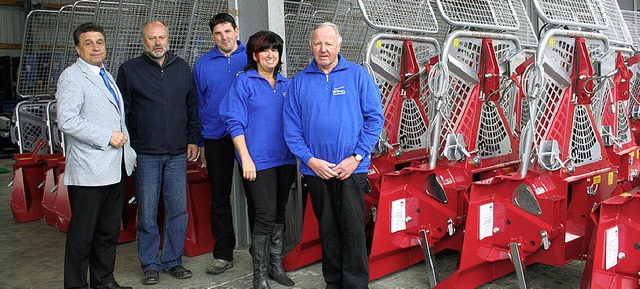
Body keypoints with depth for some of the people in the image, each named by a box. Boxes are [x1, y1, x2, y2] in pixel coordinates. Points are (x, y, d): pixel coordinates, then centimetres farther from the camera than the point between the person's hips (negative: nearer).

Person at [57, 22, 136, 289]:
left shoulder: (106, 76, 19)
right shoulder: (71, 77, -7)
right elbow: (67, 121, -19)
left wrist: (129, 151, 18)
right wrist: (107, 136, -17)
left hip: (115, 167, 8)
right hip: (89, 171, -8)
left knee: (109, 230, 14)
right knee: (83, 232, 1)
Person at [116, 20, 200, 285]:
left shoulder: (181, 67, 11)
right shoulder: (129, 69, 3)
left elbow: (192, 106, 14)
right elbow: (122, 112, 3)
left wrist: (193, 139, 8)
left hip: (178, 154, 3)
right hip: (145, 155, -2)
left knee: (178, 210, 6)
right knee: (147, 213, 3)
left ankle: (172, 261, 20)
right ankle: (150, 265, 16)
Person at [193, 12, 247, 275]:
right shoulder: (203, 64, 7)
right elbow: (198, 103, 11)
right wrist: (199, 141, 7)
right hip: (216, 138, 2)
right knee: (219, 197, 7)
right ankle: (223, 254, 18)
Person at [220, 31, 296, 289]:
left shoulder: (286, 84, 13)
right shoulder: (244, 82, -3)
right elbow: (235, 123, -8)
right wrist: (246, 158, -15)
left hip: (285, 159, 6)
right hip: (259, 161, -5)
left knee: (279, 214, 13)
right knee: (264, 216, -6)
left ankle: (276, 266, 26)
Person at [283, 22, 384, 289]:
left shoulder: (357, 75, -1)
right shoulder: (300, 81, 5)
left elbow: (375, 118, -3)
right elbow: (291, 127, 3)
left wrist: (356, 157, -11)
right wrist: (310, 160, -8)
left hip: (351, 169, -2)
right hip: (316, 170, 2)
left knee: (353, 229, -1)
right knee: (327, 230, 13)